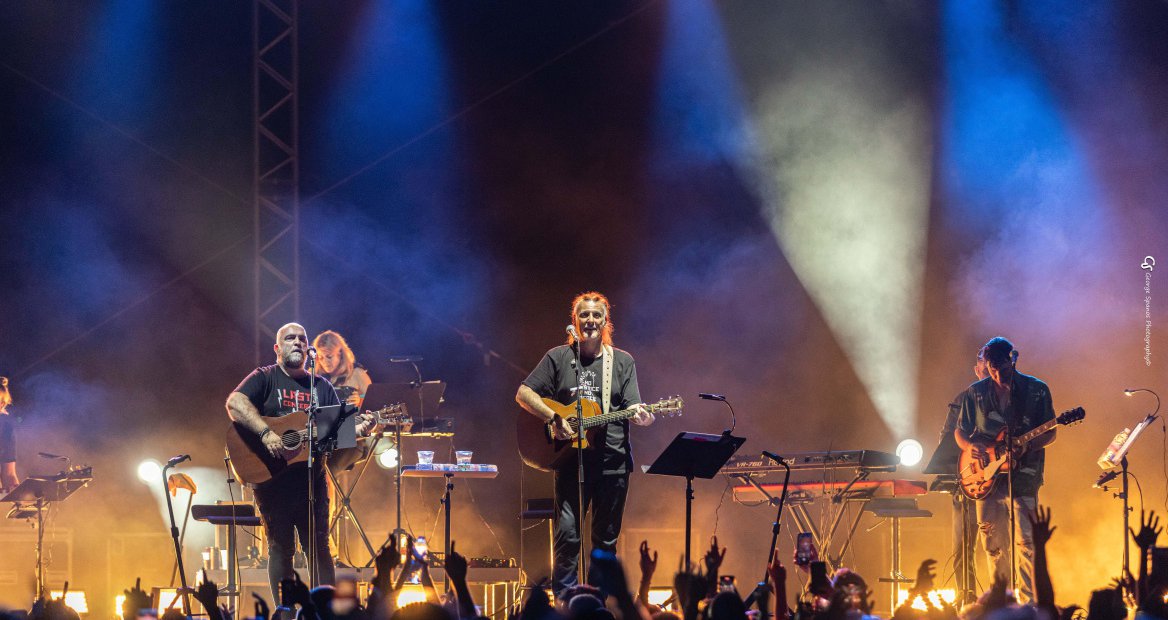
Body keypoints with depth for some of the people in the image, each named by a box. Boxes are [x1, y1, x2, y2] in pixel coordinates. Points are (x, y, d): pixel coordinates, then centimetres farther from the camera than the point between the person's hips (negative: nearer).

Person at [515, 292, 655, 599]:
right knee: (567, 533, -9)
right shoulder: (558, 357, 6)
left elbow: (631, 407, 4)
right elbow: (524, 394, 2)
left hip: (613, 460, 2)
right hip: (571, 459, -2)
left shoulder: (623, 362, 10)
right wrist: (554, 418, -12)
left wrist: (639, 415, -20)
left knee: (606, 538, 7)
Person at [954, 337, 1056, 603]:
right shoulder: (975, 393, 6)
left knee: (1026, 540, -13)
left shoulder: (1036, 390, 0)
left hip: (1022, 476, -3)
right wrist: (970, 446, -9)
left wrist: (1026, 445, -17)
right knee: (993, 544, 8)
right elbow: (959, 431, 14)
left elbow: (1049, 433, 3)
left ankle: (1030, 601, -11)